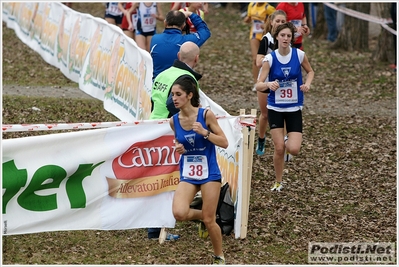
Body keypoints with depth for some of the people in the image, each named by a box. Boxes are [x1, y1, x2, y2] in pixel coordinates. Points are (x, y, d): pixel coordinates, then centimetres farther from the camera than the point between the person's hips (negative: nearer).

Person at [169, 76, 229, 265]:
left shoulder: (206, 115, -12)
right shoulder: (174, 121, -1)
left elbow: (224, 143, -8)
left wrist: (205, 132, -23)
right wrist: (179, 148, -6)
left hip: (209, 173, -3)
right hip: (187, 174, 3)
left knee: (209, 221, 0)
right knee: (179, 213, -20)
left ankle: (219, 257, 24)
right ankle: (201, 214, 14)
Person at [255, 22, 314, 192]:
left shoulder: (299, 55, -8)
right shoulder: (270, 58, -11)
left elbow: (310, 71, 12)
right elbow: (258, 86, -15)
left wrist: (308, 83, -8)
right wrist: (269, 84, -37)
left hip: (294, 108, 1)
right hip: (275, 108, -1)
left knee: (294, 150, -10)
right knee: (279, 148, -4)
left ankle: (288, 140, 28)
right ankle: (278, 182, 18)